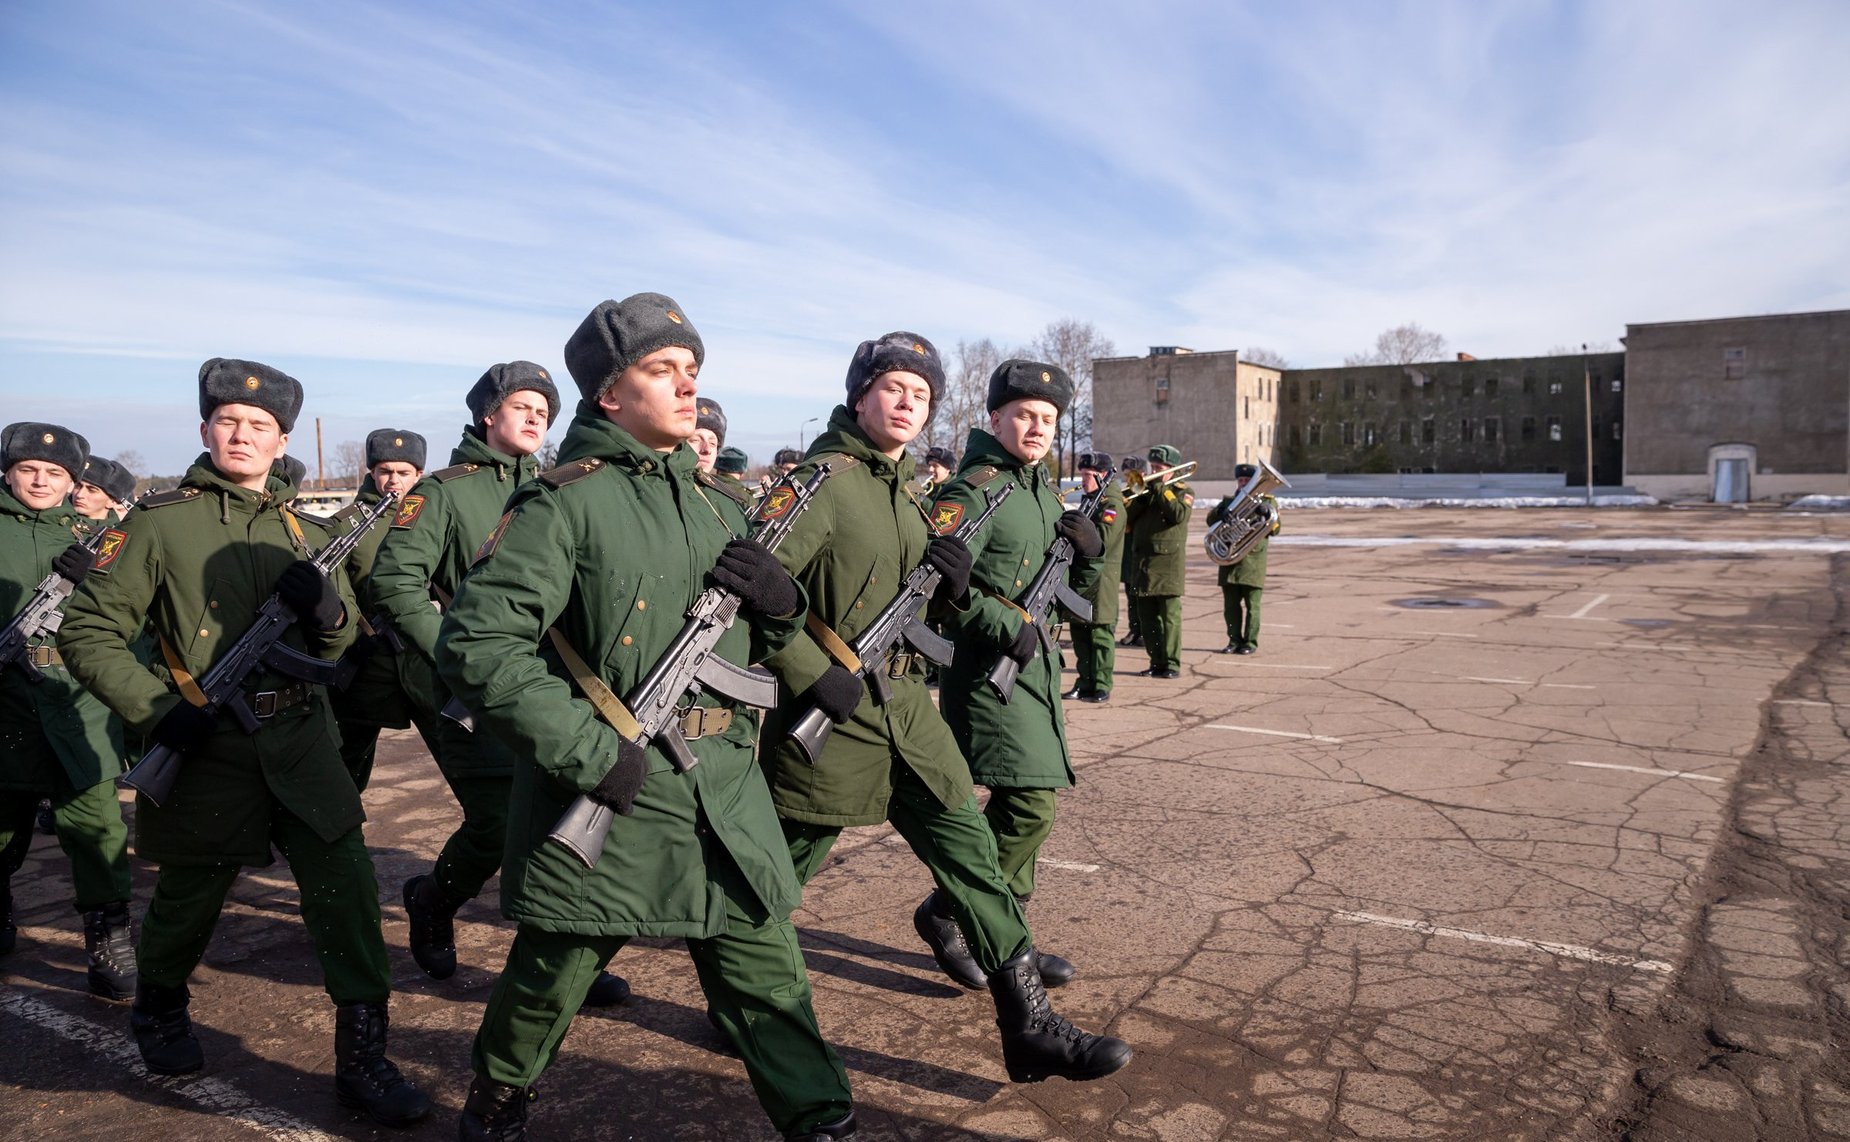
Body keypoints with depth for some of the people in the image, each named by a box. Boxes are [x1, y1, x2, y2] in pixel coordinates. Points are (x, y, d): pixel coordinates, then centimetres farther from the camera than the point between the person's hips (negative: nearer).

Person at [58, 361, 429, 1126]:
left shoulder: (302, 524, 9)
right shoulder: (160, 522, -4)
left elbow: (340, 643, 13)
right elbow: (86, 632, -3)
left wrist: (326, 605, -10)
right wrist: (156, 710, -14)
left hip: (302, 741, 3)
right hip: (207, 749, -3)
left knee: (347, 887, -4)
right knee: (190, 897, 16)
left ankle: (362, 1056, 7)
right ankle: (158, 1010, 46)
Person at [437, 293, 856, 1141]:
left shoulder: (715, 500, 12)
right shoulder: (564, 502, -9)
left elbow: (757, 643, 21)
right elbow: (476, 644, -16)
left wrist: (782, 605, -3)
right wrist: (586, 750, -20)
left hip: (723, 790, 5)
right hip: (605, 789, -4)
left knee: (767, 969, 9)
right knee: (552, 975, 13)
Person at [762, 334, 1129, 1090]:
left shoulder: (910, 488, 12)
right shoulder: (823, 478, -13)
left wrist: (953, 583, -4)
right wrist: (810, 675, -22)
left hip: (906, 704, 7)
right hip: (830, 713, -7)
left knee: (971, 852, 5)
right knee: (784, 868, 9)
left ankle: (1031, 1029, 12)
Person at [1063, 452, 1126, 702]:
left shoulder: (1112, 504, -10)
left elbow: (1103, 539, -22)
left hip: (1100, 581, -9)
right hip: (1081, 578, 9)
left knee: (1100, 634, -4)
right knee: (1080, 633, 11)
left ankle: (1102, 687, 1)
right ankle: (1085, 684, 19)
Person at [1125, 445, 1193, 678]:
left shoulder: (1183, 490, 4)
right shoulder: (1146, 488, 18)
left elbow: (1180, 514, -17)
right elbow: (1128, 517, 8)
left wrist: (1161, 489, -12)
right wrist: (1140, 496, -6)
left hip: (1168, 561, -5)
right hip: (1143, 561, 5)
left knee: (1170, 615, -5)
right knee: (1147, 617, 6)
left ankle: (1171, 664, -1)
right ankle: (1156, 662, 13)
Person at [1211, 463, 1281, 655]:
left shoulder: (1267, 501, 9)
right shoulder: (1229, 501, 18)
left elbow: (1275, 529, 0)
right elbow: (1211, 521, 5)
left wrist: (1268, 514, -20)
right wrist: (1219, 511, -15)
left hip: (1253, 560, -3)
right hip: (1229, 559, 3)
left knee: (1252, 605, -2)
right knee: (1231, 605, 4)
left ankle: (1251, 642, 4)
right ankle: (1234, 640, 11)